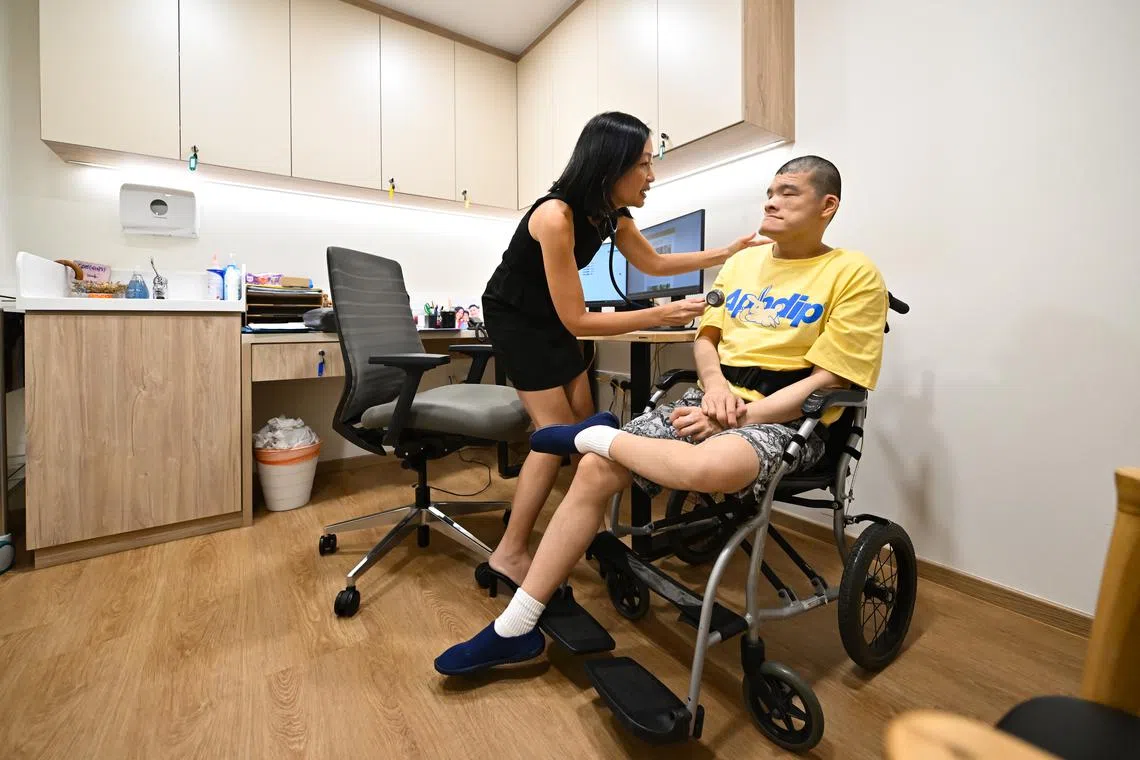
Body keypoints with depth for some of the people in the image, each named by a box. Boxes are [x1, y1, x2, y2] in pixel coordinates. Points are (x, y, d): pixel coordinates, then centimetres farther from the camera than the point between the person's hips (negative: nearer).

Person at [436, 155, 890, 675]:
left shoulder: (855, 275, -2)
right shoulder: (740, 263, 16)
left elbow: (829, 380, -9)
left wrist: (737, 417, -17)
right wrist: (714, 382, -6)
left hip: (785, 419, -4)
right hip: (712, 399, 5)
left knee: (712, 467, -42)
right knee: (595, 472, -14)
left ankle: (596, 435, -9)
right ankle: (514, 630, -3)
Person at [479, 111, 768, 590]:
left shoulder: (611, 213, -5)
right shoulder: (555, 216, -31)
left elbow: (653, 263, 12)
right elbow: (576, 320, -29)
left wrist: (727, 253, 6)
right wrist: (660, 315, -30)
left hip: (550, 317, 8)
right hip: (514, 318, -8)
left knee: (585, 426, 6)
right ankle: (510, 553, -1)